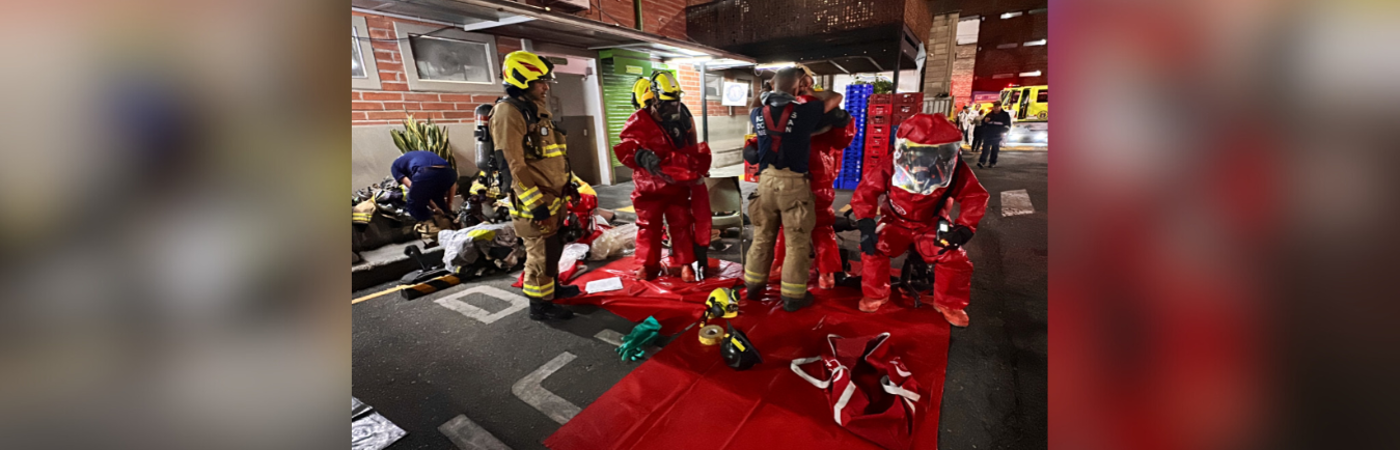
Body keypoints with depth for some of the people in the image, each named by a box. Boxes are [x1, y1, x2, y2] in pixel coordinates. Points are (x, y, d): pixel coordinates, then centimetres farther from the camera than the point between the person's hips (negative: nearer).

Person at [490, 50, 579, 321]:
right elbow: (514, 166, -23)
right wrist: (538, 206, -24)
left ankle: (553, 287, 40)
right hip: (534, 202, -10)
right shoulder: (509, 111, -16)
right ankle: (540, 305, 16)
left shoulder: (536, 109, 15)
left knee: (553, 248, 22)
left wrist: (568, 187, 22)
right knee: (541, 254, 1)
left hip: (553, 198, 10)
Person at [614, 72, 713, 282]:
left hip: (678, 184, 3)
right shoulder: (639, 121, -13)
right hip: (649, 184, -3)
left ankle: (686, 264, 18)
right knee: (648, 225, 7)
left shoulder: (682, 117, 5)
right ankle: (648, 265, 21)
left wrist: (696, 168, 13)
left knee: (682, 224, 6)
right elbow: (625, 148, -25)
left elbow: (690, 148, 17)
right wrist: (641, 156, -43)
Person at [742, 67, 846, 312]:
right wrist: (811, 93, 19)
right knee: (797, 242, 6)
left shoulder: (758, 114, 5)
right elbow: (836, 98, 8)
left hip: (766, 181, 5)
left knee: (762, 237, 17)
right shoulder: (806, 112, -6)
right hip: (794, 183, -4)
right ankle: (792, 296, 12)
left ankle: (753, 285, 28)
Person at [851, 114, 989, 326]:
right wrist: (865, 222, -29)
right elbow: (866, 189, -19)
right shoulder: (891, 169, -25)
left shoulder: (956, 173, -20)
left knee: (956, 259, -17)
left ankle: (949, 303, 11)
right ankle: (875, 294, 2)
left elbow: (975, 197, -11)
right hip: (896, 222, -1)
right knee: (873, 248, -23)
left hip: (932, 226, 1)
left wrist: (963, 228, -21)